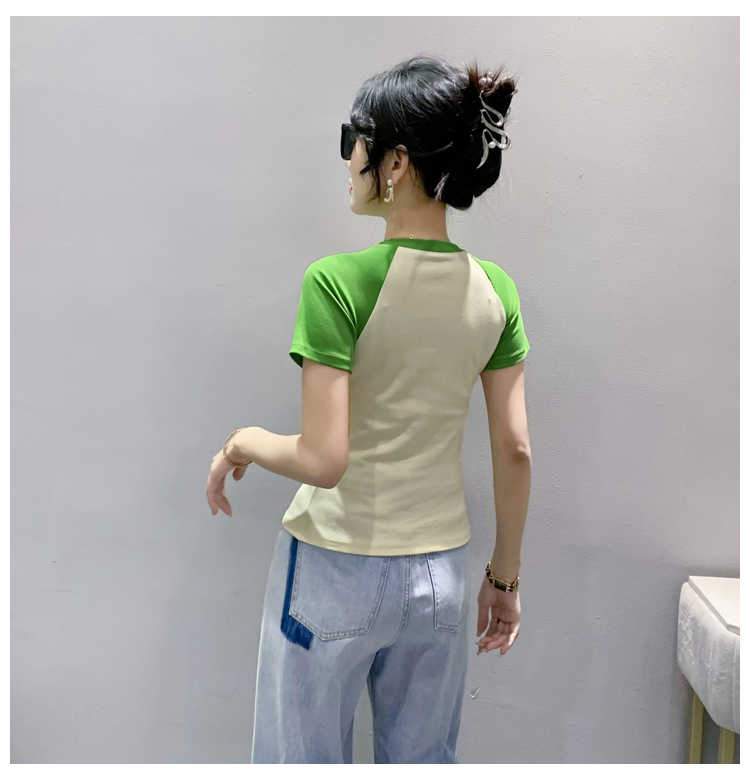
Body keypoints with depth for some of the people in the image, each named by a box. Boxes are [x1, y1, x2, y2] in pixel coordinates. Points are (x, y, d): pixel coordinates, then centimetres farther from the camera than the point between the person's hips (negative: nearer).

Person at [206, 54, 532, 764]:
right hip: (440, 573, 5)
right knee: (423, 761, 23)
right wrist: (504, 576, 11)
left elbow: (323, 460, -22)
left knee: (306, 758, 18)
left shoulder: (338, 281, -20)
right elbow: (514, 453, -1)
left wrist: (241, 443, -2)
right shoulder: (493, 289, -3)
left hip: (335, 569, -4)